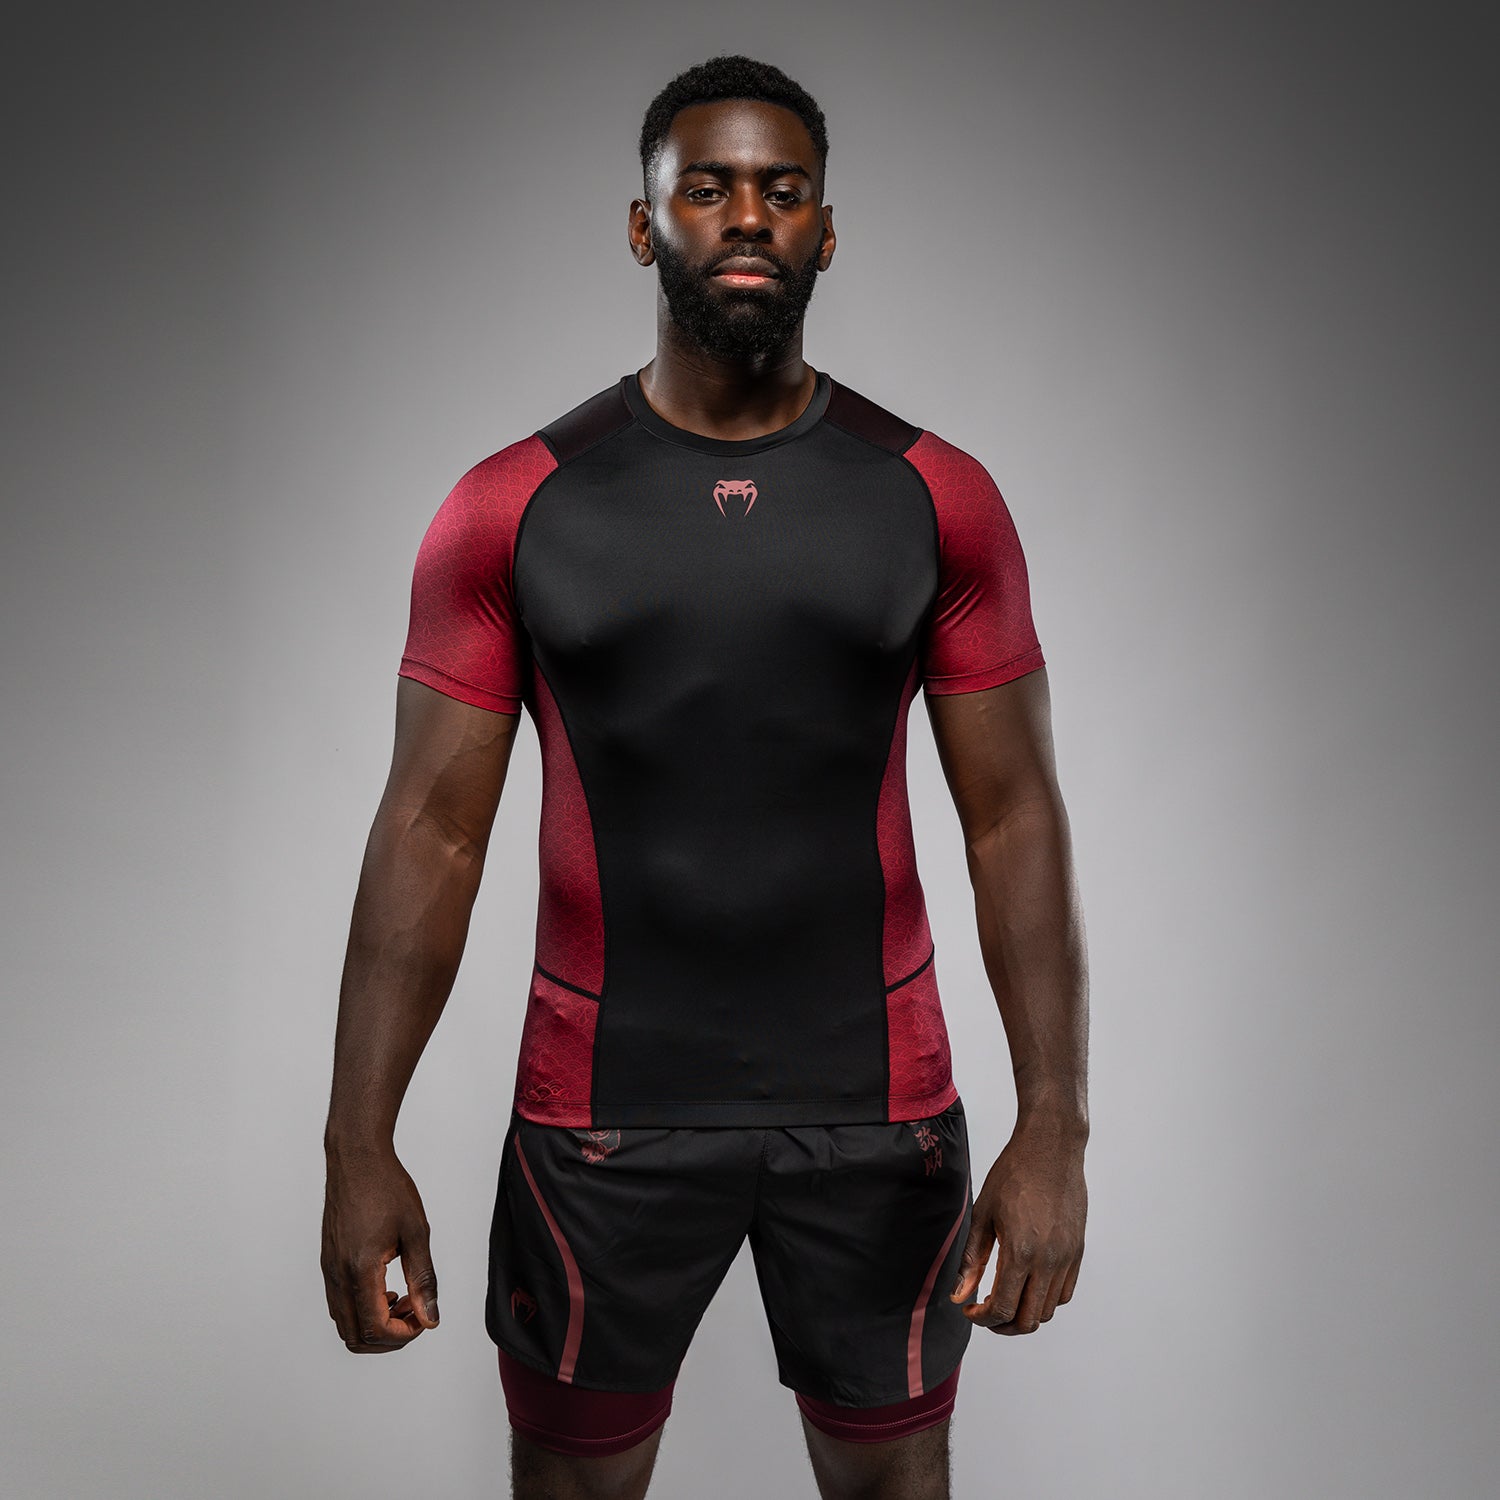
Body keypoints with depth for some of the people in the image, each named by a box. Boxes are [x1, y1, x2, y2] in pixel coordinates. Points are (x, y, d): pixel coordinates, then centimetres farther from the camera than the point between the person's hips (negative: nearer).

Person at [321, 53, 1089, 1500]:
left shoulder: (936, 499, -2)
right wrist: (359, 1144, -9)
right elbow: (432, 829, -4)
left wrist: (1054, 1123, -10)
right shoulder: (513, 507, -4)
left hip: (875, 1105, 1)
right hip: (604, 1110, 0)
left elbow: (1013, 816, -2)